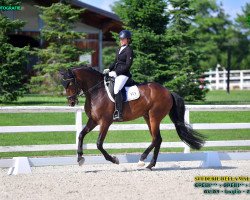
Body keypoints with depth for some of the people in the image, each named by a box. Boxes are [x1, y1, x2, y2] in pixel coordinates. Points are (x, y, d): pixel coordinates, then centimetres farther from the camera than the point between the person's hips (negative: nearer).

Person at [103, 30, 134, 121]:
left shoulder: (129, 50, -9)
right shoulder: (119, 49, 17)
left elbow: (127, 66, -15)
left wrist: (116, 72, -18)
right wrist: (109, 69, 9)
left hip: (123, 74, -10)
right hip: (116, 73, 10)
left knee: (116, 89, -29)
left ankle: (119, 114, -34)